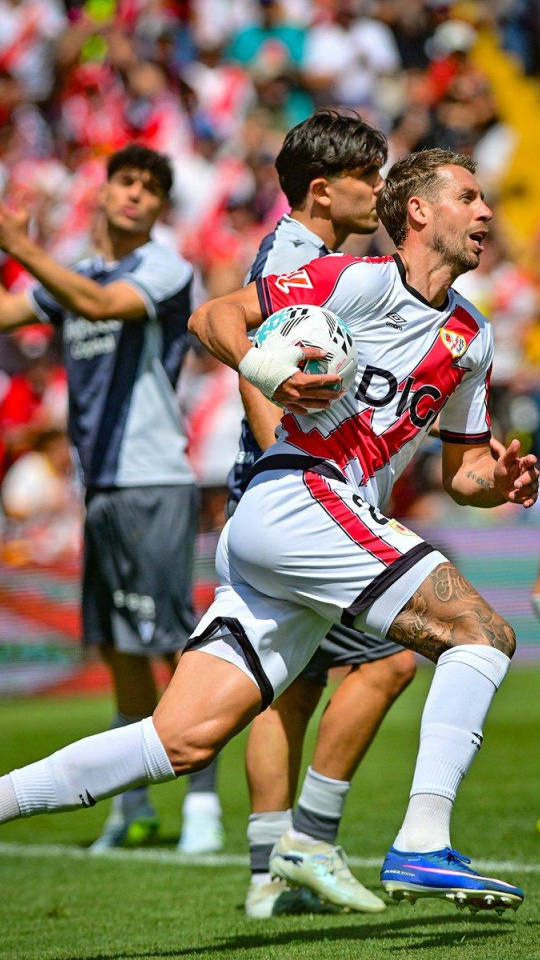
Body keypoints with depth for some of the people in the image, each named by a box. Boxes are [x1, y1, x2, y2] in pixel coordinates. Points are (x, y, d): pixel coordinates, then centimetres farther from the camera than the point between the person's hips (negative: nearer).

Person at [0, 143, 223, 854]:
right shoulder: (75, 276, 17)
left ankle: (203, 802, -5)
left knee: (175, 642, -9)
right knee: (118, 648, 9)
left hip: (155, 484, -7)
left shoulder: (166, 269, -6)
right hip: (101, 484, 7)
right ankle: (133, 805, 16)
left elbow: (101, 304, -23)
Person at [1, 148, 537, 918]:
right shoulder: (359, 282, -3)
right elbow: (211, 316, -1)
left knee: (185, 740, -3)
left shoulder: (472, 341, 20)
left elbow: (463, 470, 26)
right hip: (295, 500, -7)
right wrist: (263, 369, -19)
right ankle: (421, 848, -21)